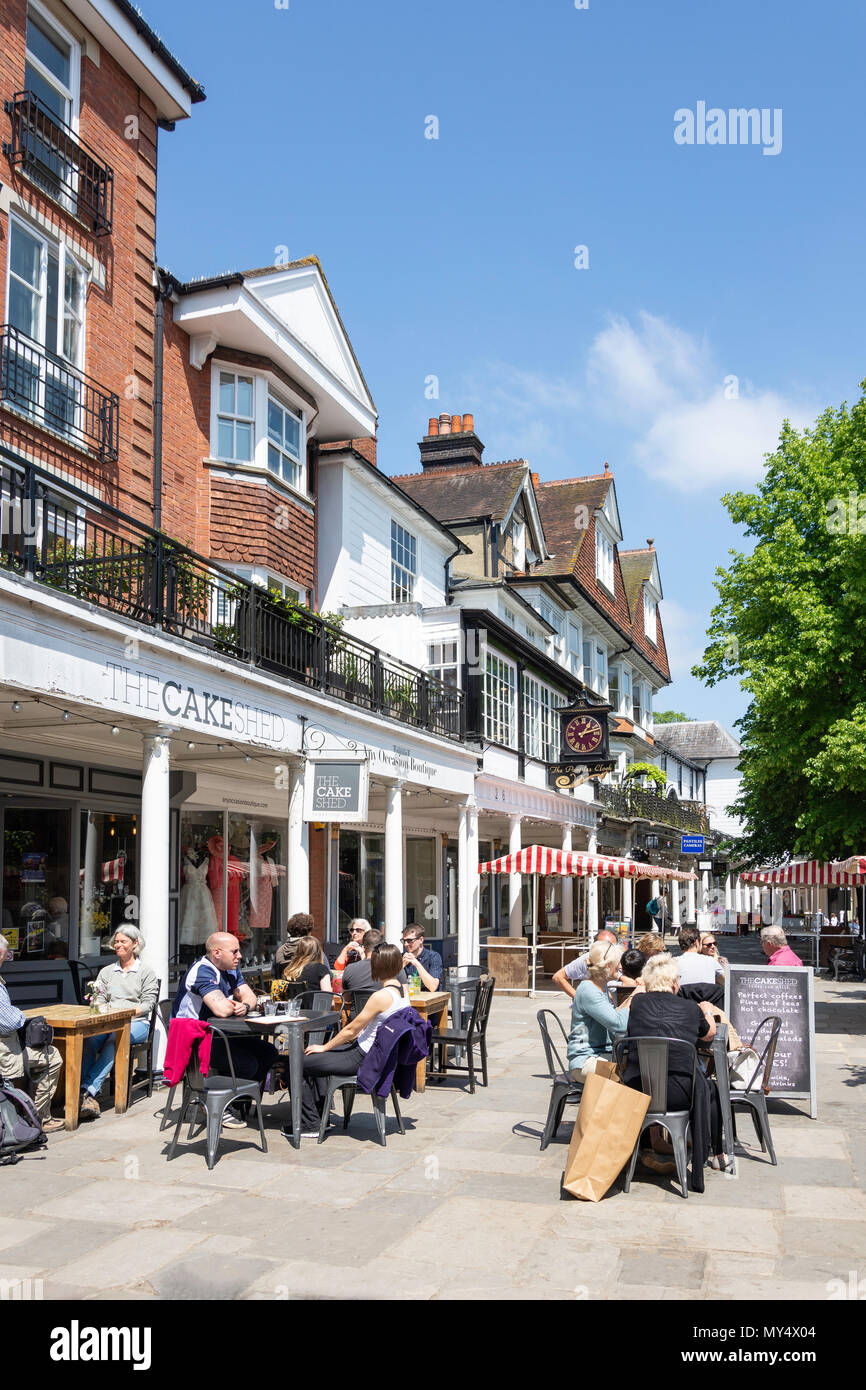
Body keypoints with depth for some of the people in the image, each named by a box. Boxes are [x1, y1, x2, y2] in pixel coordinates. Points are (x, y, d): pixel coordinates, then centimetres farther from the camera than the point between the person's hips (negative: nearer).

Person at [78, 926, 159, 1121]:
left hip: (136, 1023, -3)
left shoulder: (146, 972, 12)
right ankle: (88, 1096, -40)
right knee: (89, 1039, -32)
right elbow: (99, 1000, 14)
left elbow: (147, 1004, 2)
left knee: (114, 1040, -36)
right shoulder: (106, 972, 25)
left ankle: (87, 1091, -41)